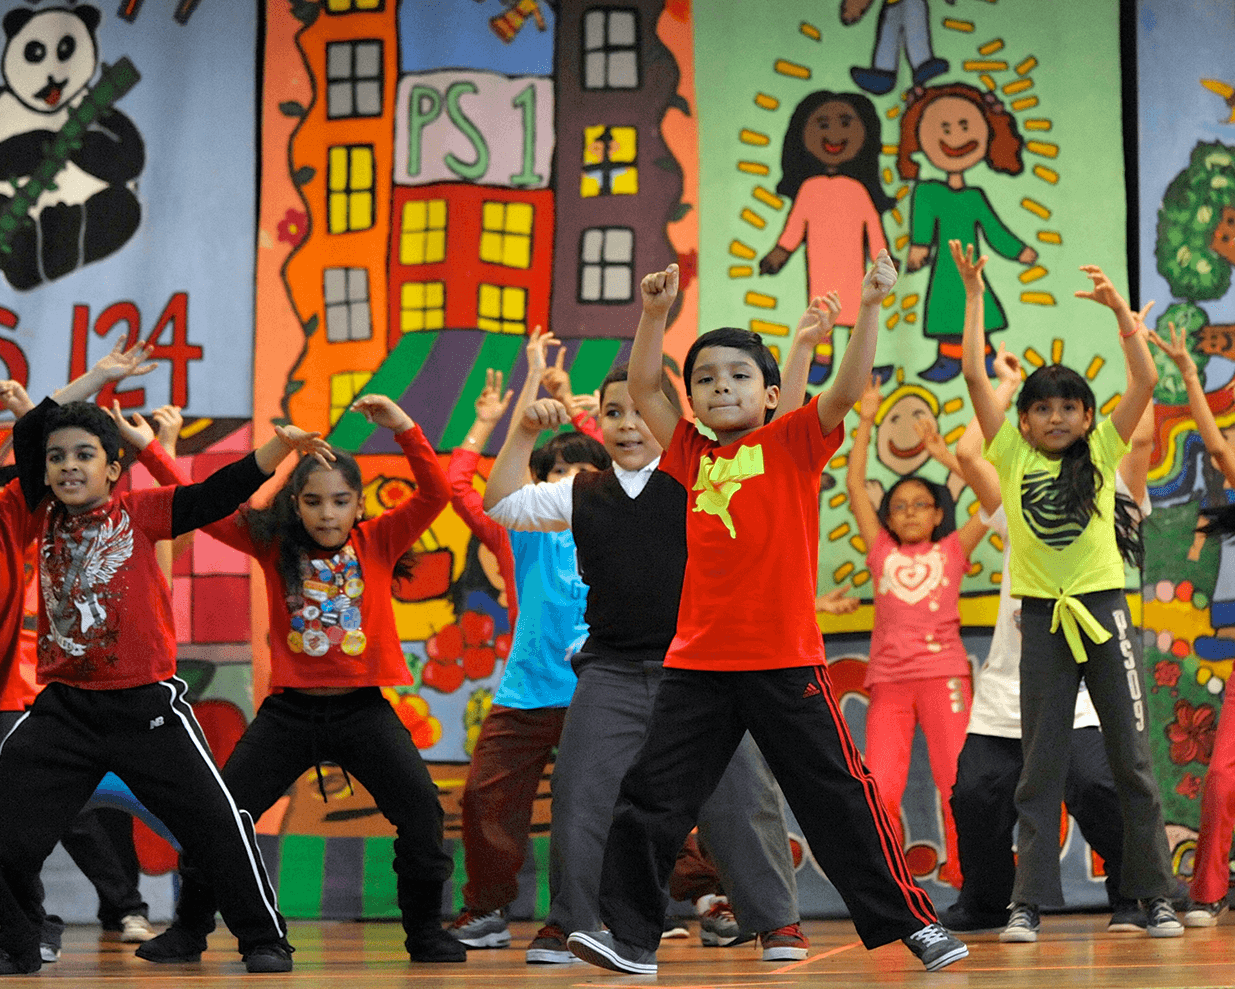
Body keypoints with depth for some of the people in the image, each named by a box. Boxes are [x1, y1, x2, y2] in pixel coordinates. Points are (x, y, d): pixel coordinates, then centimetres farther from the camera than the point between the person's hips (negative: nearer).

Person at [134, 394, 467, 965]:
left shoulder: (378, 542, 2)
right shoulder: (274, 546, 2)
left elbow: (435, 494, -10)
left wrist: (405, 430, -22)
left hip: (362, 709, -1)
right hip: (289, 709, 1)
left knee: (421, 809, -12)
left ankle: (425, 931, 4)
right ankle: (189, 929, 15)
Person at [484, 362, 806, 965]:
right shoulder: (581, 496, 10)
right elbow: (501, 504, 11)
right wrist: (524, 432, 2)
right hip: (610, 668, 3)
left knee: (736, 794, -3)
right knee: (580, 795, -1)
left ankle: (775, 918, 10)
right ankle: (568, 921, 14)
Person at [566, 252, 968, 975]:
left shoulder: (792, 444, 2)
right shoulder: (695, 456, 13)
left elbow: (850, 388, -9)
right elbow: (642, 389, 14)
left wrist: (870, 307, -18)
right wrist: (657, 312, 6)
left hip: (785, 659, -4)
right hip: (698, 664, 4)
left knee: (839, 798, 1)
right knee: (653, 798, -1)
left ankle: (912, 920, 10)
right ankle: (629, 935, 5)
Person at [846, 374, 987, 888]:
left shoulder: (952, 551, 12)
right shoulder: (882, 553, 16)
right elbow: (855, 486, 16)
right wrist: (865, 422, 16)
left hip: (943, 675, -1)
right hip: (888, 681, 1)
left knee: (957, 782, -6)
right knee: (879, 791, -6)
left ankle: (965, 875, 0)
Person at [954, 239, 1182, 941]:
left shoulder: (1102, 452, 4)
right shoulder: (1013, 455, 4)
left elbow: (1146, 382, -6)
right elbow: (975, 375, -1)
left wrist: (1121, 311, -13)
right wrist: (974, 295, -1)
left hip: (1104, 611, 0)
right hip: (1042, 617, 0)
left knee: (1133, 757, 3)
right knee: (1041, 765, 3)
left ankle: (1157, 895, 9)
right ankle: (1030, 902, 5)